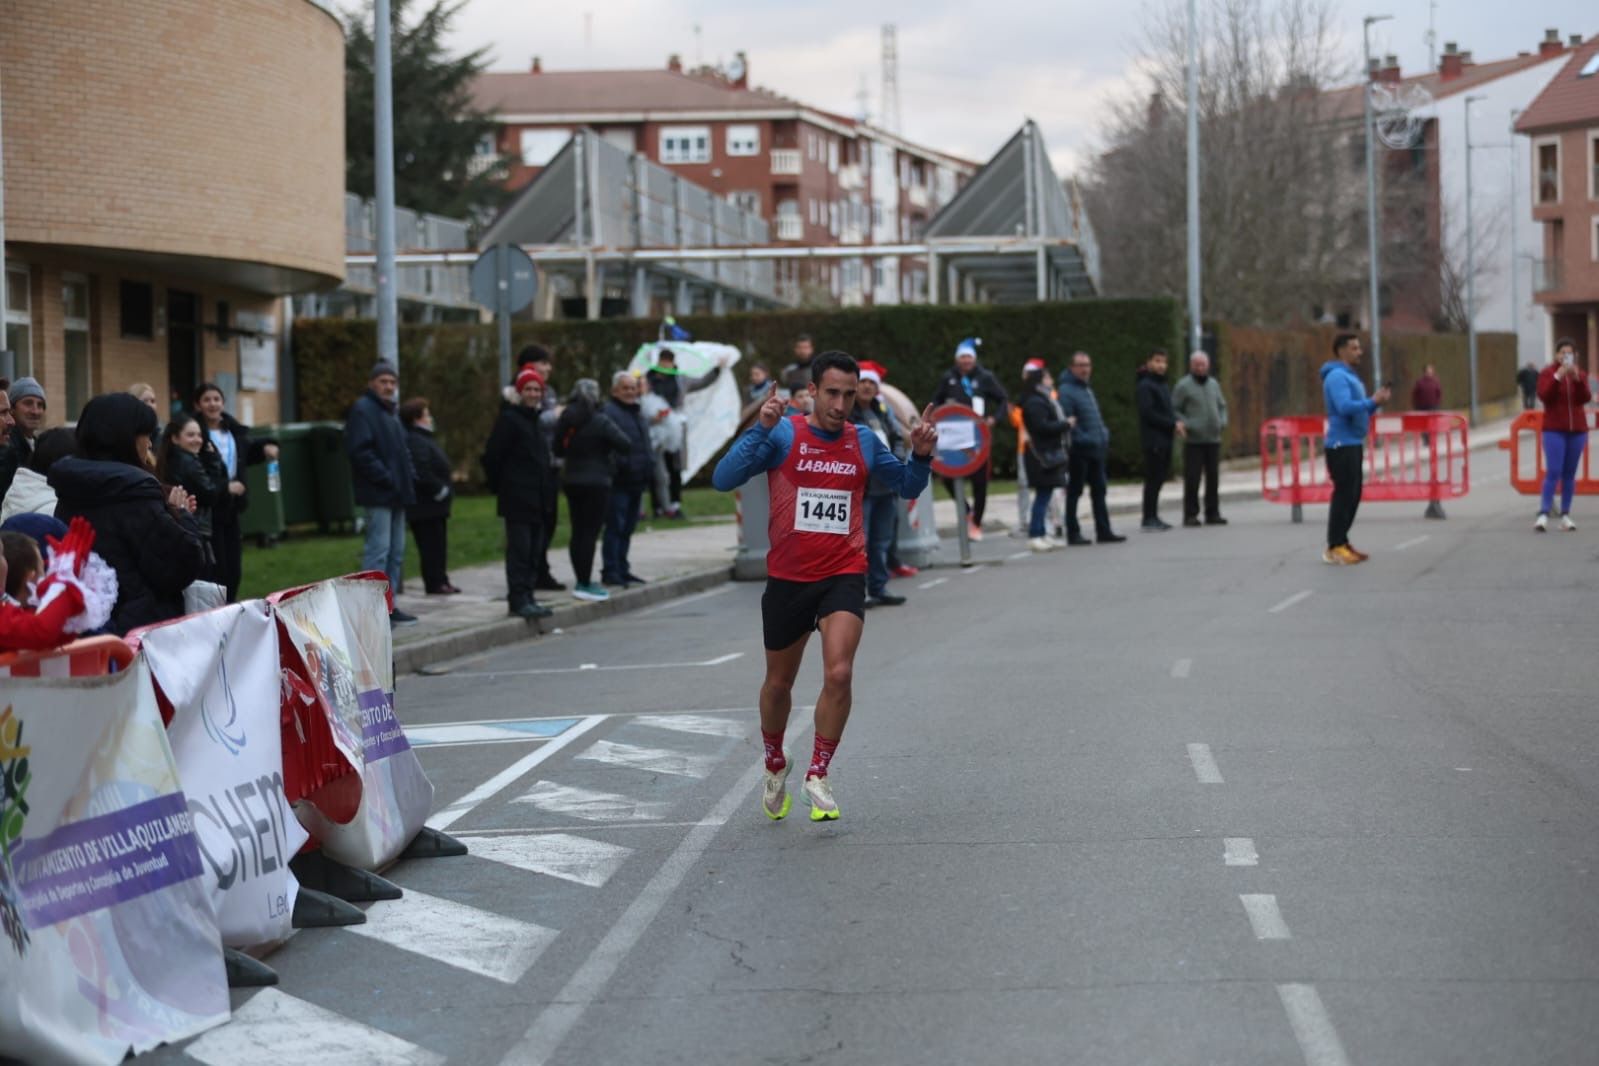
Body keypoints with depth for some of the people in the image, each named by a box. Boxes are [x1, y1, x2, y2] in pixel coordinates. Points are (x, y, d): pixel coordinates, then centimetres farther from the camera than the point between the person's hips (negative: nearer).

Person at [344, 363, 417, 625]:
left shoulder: (390, 412, 21)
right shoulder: (362, 409, -9)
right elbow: (359, 451, -19)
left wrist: (409, 477, 12)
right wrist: (385, 477, -21)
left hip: (396, 494, 10)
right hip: (377, 494, -10)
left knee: (396, 552, 12)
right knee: (378, 550, -11)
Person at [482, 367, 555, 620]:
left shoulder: (537, 420, 16)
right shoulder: (509, 419, -9)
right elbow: (492, 456, -11)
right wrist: (499, 486, -7)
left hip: (537, 498, 8)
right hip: (517, 499, -8)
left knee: (533, 551, 9)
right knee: (519, 549, -9)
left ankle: (526, 597, 14)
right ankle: (518, 599, -8)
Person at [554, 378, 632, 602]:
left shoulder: (565, 420, 5)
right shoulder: (600, 421, -13)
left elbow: (558, 449, 14)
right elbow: (625, 445, -17)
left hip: (572, 481, 6)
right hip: (596, 482, -6)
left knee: (578, 532, 11)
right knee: (590, 533, -5)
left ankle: (582, 581, 17)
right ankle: (585, 585, -7)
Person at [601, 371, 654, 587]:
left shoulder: (636, 413, 20)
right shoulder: (608, 412, -11)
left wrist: (649, 463, 17)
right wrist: (622, 464, -24)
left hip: (636, 481, 9)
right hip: (618, 481, -9)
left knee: (627, 528, 13)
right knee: (615, 527, -8)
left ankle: (622, 570, 20)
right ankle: (610, 571, -6)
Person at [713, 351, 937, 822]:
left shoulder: (864, 442, 3)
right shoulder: (783, 434, -6)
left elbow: (908, 487, 17)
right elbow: (724, 479, -17)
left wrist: (921, 455, -3)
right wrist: (760, 429, -27)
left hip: (844, 576, 0)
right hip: (787, 576, 0)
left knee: (839, 674, -20)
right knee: (779, 682, 15)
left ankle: (818, 774, -4)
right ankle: (775, 766, 41)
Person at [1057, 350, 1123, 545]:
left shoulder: (1087, 389, 17)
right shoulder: (1067, 391, -13)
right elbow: (1067, 422, -20)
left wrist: (1104, 436, 12)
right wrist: (1084, 439, -22)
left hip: (1096, 449, 9)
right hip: (1079, 450, -9)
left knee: (1099, 491, 11)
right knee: (1074, 492, 0)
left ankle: (1104, 531, 17)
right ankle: (1073, 534, 5)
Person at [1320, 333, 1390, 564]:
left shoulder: (1350, 376, 19)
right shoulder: (1336, 376, -13)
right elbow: (1345, 407, -25)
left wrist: (1376, 401, 5)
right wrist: (1372, 401, -18)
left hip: (1354, 444, 10)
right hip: (1342, 444, -10)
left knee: (1353, 495, 12)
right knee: (1344, 494, -10)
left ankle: (1342, 543, 18)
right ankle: (1334, 548, -8)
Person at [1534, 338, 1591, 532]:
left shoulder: (1580, 374, 8)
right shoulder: (1548, 373, -2)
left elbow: (1585, 398, -6)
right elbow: (1544, 396, -16)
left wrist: (1577, 379, -19)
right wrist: (1557, 377, -24)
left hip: (1577, 429, 4)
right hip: (1554, 430, -4)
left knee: (1569, 473, 5)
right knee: (1553, 472, -13)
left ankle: (1565, 515, 7)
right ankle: (1543, 514, -17)